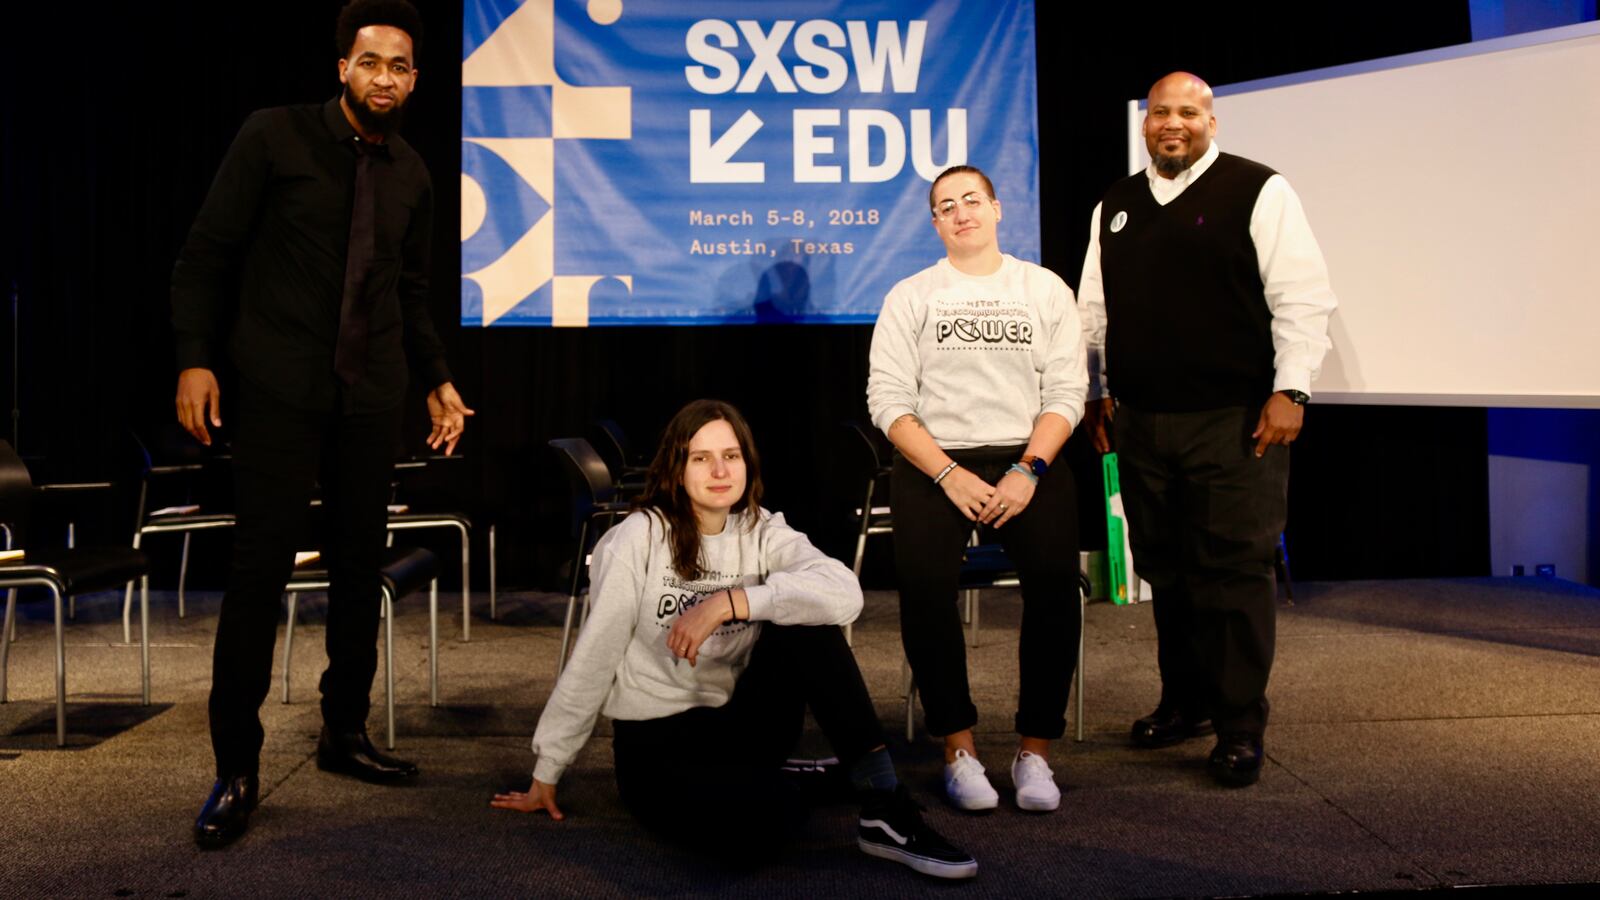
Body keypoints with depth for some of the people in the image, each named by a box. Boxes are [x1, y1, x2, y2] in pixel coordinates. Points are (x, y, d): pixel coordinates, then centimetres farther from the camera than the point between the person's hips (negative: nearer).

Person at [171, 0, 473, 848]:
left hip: (371, 397, 5)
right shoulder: (273, 136, -2)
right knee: (260, 566, -7)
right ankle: (236, 769, 2)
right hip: (280, 388, -4)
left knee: (360, 564, 8)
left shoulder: (411, 174, 11)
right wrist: (196, 357, -11)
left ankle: (345, 732, 22)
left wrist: (437, 379, 11)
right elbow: (207, 252, -2)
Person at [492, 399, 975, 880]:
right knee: (764, 822, -34)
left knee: (805, 627, -24)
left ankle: (884, 807, -17)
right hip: (654, 742, -4)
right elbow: (592, 660, -9)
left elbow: (844, 592, -23)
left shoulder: (763, 533, -3)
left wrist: (728, 602, -31)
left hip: (738, 727, 4)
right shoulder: (639, 537, -12)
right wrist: (545, 775, -3)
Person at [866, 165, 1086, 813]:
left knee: (1054, 577, -27)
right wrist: (950, 475, -11)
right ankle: (957, 744, -13)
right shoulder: (910, 297, 10)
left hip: (1028, 457, 1)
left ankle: (1035, 748, -13)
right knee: (924, 581, -28)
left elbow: (1066, 393, 5)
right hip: (933, 462, 0)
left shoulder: (1045, 290, 13)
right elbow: (888, 400, 1)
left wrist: (1028, 471, -10)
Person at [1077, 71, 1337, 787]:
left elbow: (1303, 297, -6)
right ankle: (1184, 703, 26)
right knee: (1164, 569, 11)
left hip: (1235, 419, -5)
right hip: (1141, 421, 5)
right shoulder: (1114, 206, 15)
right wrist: (1093, 392, 16)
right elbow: (1094, 307, 20)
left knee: (1233, 570, -3)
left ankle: (1240, 728, 7)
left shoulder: (1258, 192, -2)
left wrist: (1290, 390, -12)